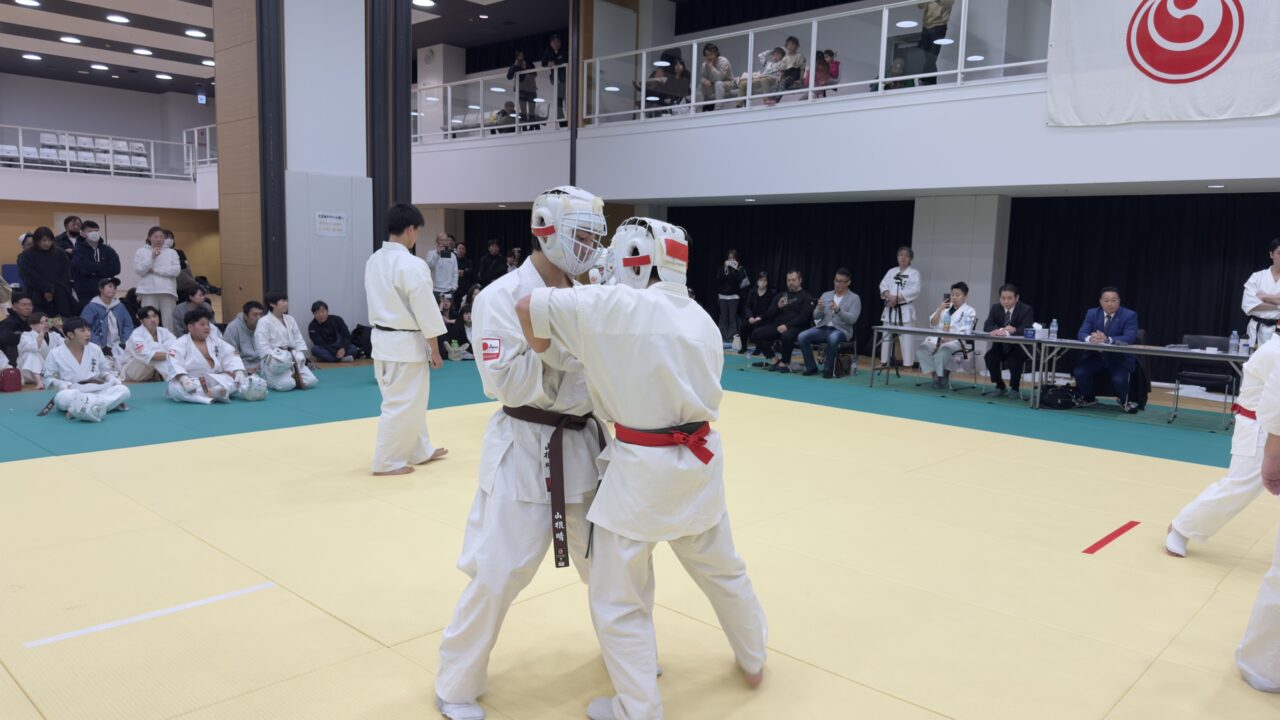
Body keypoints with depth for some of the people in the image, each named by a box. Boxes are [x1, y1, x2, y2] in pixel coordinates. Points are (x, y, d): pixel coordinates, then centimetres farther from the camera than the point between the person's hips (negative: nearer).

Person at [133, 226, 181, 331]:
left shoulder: (171, 252, 11)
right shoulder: (141, 252, 10)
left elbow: (176, 270, -3)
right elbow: (139, 270, -3)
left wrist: (155, 270, -6)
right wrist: (152, 257, -10)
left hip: (167, 291, 1)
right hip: (148, 292, -1)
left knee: (169, 321, 0)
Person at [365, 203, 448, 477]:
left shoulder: (373, 260, 6)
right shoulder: (412, 265, -20)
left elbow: (377, 302, 13)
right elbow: (426, 310, -17)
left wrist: (384, 329, 21)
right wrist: (435, 349, -9)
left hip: (382, 339, 9)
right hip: (406, 344, -9)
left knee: (410, 400, 20)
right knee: (401, 404, 2)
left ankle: (420, 451, 31)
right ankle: (387, 461, 10)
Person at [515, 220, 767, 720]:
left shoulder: (617, 305, -14)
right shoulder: (704, 323, 4)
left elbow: (527, 306, -15)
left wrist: (545, 353, 3)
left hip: (643, 469, -7)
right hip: (699, 461, 7)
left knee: (618, 601, 10)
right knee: (722, 570, 28)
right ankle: (753, 662, 48)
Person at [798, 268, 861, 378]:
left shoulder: (854, 298, 1)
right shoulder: (826, 295, 13)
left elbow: (852, 319, -13)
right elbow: (816, 316, 7)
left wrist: (837, 310, -27)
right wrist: (819, 309, -16)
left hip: (841, 330, -4)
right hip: (823, 328, 4)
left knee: (833, 338, -40)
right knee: (802, 337, -23)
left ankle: (828, 369, -21)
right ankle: (811, 367, -8)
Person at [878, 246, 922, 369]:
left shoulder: (914, 273, -1)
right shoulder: (891, 271, 12)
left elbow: (915, 290, -12)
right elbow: (883, 286, 3)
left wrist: (897, 298, -19)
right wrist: (889, 296, -17)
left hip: (905, 309, -4)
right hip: (890, 308, 5)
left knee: (906, 337, -8)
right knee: (887, 335, 9)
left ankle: (908, 363, -3)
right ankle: (884, 362, 18)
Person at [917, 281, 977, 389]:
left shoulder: (969, 311, 6)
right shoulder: (945, 308, 20)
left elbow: (965, 332, -6)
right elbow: (933, 323, 12)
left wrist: (949, 338, -20)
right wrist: (939, 310, -3)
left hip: (956, 340, -5)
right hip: (938, 338, 5)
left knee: (943, 348, -37)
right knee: (924, 346, -25)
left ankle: (941, 374, -18)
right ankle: (934, 373, -14)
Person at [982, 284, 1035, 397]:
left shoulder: (1026, 309, -12)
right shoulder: (995, 308, -1)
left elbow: (1026, 330, -26)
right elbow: (987, 327, -12)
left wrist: (1006, 332, -43)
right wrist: (1001, 330, -35)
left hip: (1019, 347, -3)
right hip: (1001, 345, 4)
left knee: (1014, 359, -34)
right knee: (989, 357, -25)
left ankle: (1015, 387, -9)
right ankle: (1000, 385, -3)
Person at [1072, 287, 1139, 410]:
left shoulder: (1129, 315, -8)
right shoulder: (1092, 313, 2)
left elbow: (1130, 338, -21)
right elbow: (1081, 334, -7)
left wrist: (1107, 339, -38)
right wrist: (1090, 338, -33)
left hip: (1120, 358, -3)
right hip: (1096, 355, 3)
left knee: (1119, 379, -30)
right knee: (1079, 372, -22)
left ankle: (1124, 401, 6)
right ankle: (1088, 398, 8)